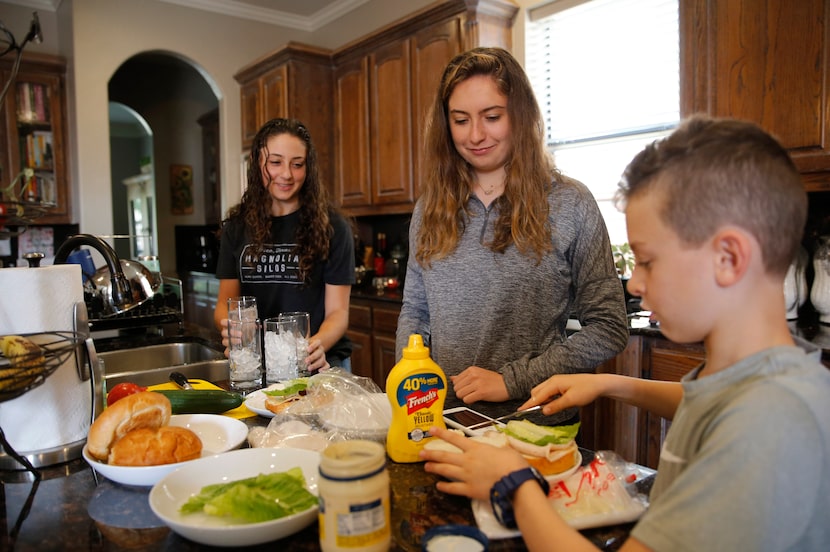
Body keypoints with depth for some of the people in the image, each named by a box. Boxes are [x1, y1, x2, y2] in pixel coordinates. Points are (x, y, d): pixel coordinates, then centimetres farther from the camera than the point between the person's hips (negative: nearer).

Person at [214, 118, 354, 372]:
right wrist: (228, 325, -16)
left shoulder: (331, 227, -5)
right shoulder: (237, 227, 5)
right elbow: (225, 301, 7)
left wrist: (318, 344, -26)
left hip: (319, 366, -2)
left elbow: (337, 311, -5)